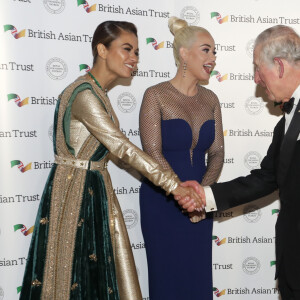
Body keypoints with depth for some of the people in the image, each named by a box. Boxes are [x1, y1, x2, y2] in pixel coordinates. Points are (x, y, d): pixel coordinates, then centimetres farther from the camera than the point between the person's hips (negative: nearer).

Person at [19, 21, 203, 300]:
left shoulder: (97, 92, 11)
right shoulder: (84, 93, -20)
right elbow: (122, 147, -25)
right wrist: (173, 185, -26)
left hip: (92, 190, 9)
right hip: (73, 190, -9)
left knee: (96, 270, 14)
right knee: (72, 270, 3)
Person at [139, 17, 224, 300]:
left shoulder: (210, 99, 6)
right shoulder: (156, 95, -9)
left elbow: (217, 153, 3)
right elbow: (153, 154, -15)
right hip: (162, 201, -4)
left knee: (198, 274, 12)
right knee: (167, 274, 7)